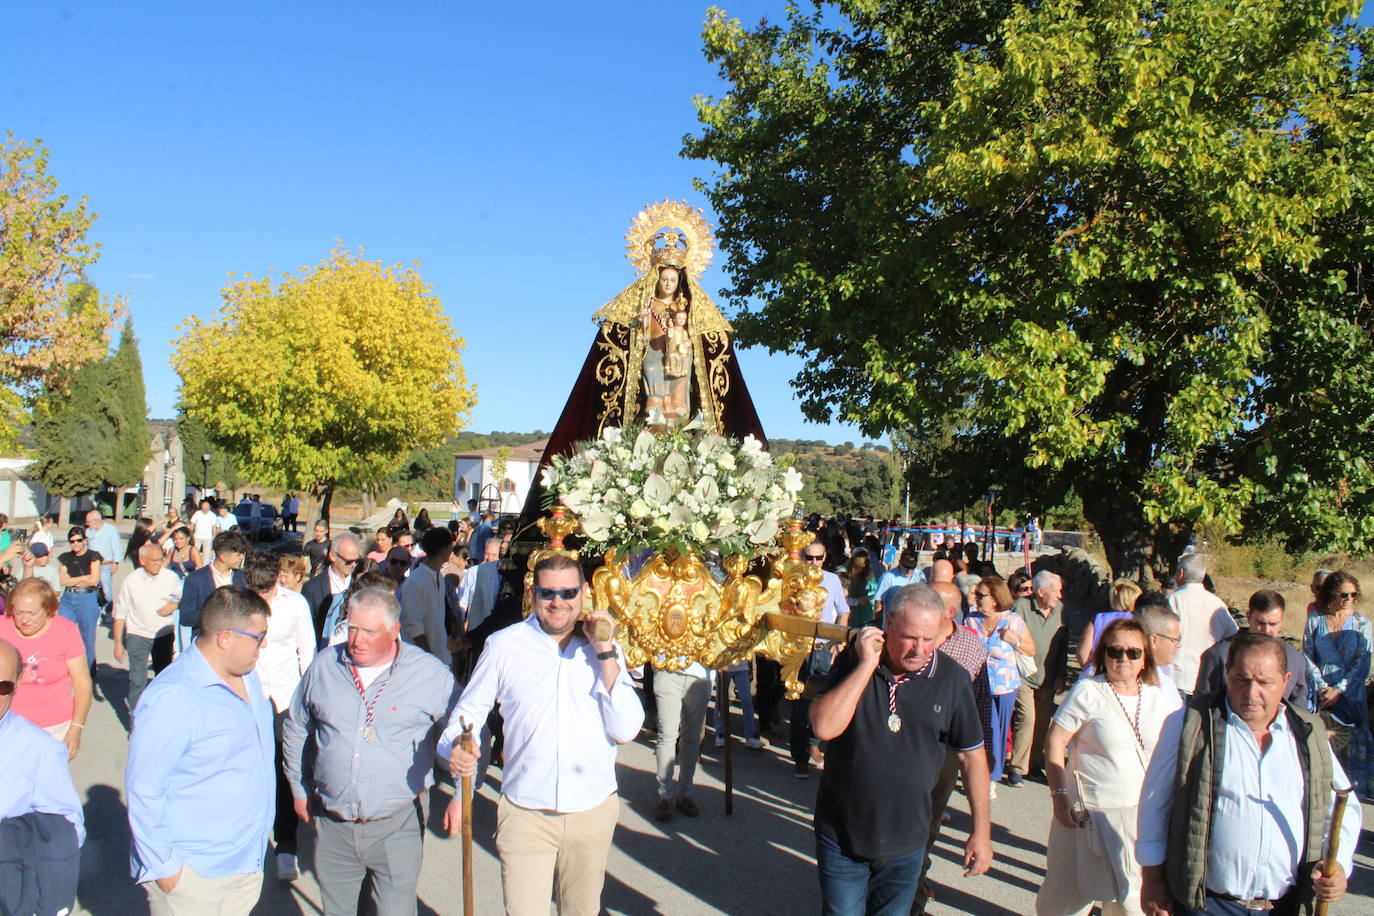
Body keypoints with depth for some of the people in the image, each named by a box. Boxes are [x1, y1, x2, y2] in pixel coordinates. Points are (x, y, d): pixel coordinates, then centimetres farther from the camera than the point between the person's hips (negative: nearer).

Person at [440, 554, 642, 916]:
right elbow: (468, 711, 5)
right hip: (525, 815, -2)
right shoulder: (503, 646, -2)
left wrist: (605, 655, -12)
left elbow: (626, 730, -6)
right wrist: (457, 746, -17)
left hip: (593, 813, 2)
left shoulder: (604, 648, 3)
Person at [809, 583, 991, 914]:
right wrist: (867, 665, -24)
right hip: (841, 836, 0)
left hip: (905, 843, 0)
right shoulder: (852, 663, -9)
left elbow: (972, 755, 2)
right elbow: (824, 726, -23)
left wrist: (981, 831, 3)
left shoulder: (952, 679, -8)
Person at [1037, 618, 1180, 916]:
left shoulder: (1161, 696, 3)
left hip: (1144, 813, 4)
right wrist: (1059, 795, -15)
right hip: (1091, 811, -4)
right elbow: (1054, 742, -9)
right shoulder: (1088, 692, -9)